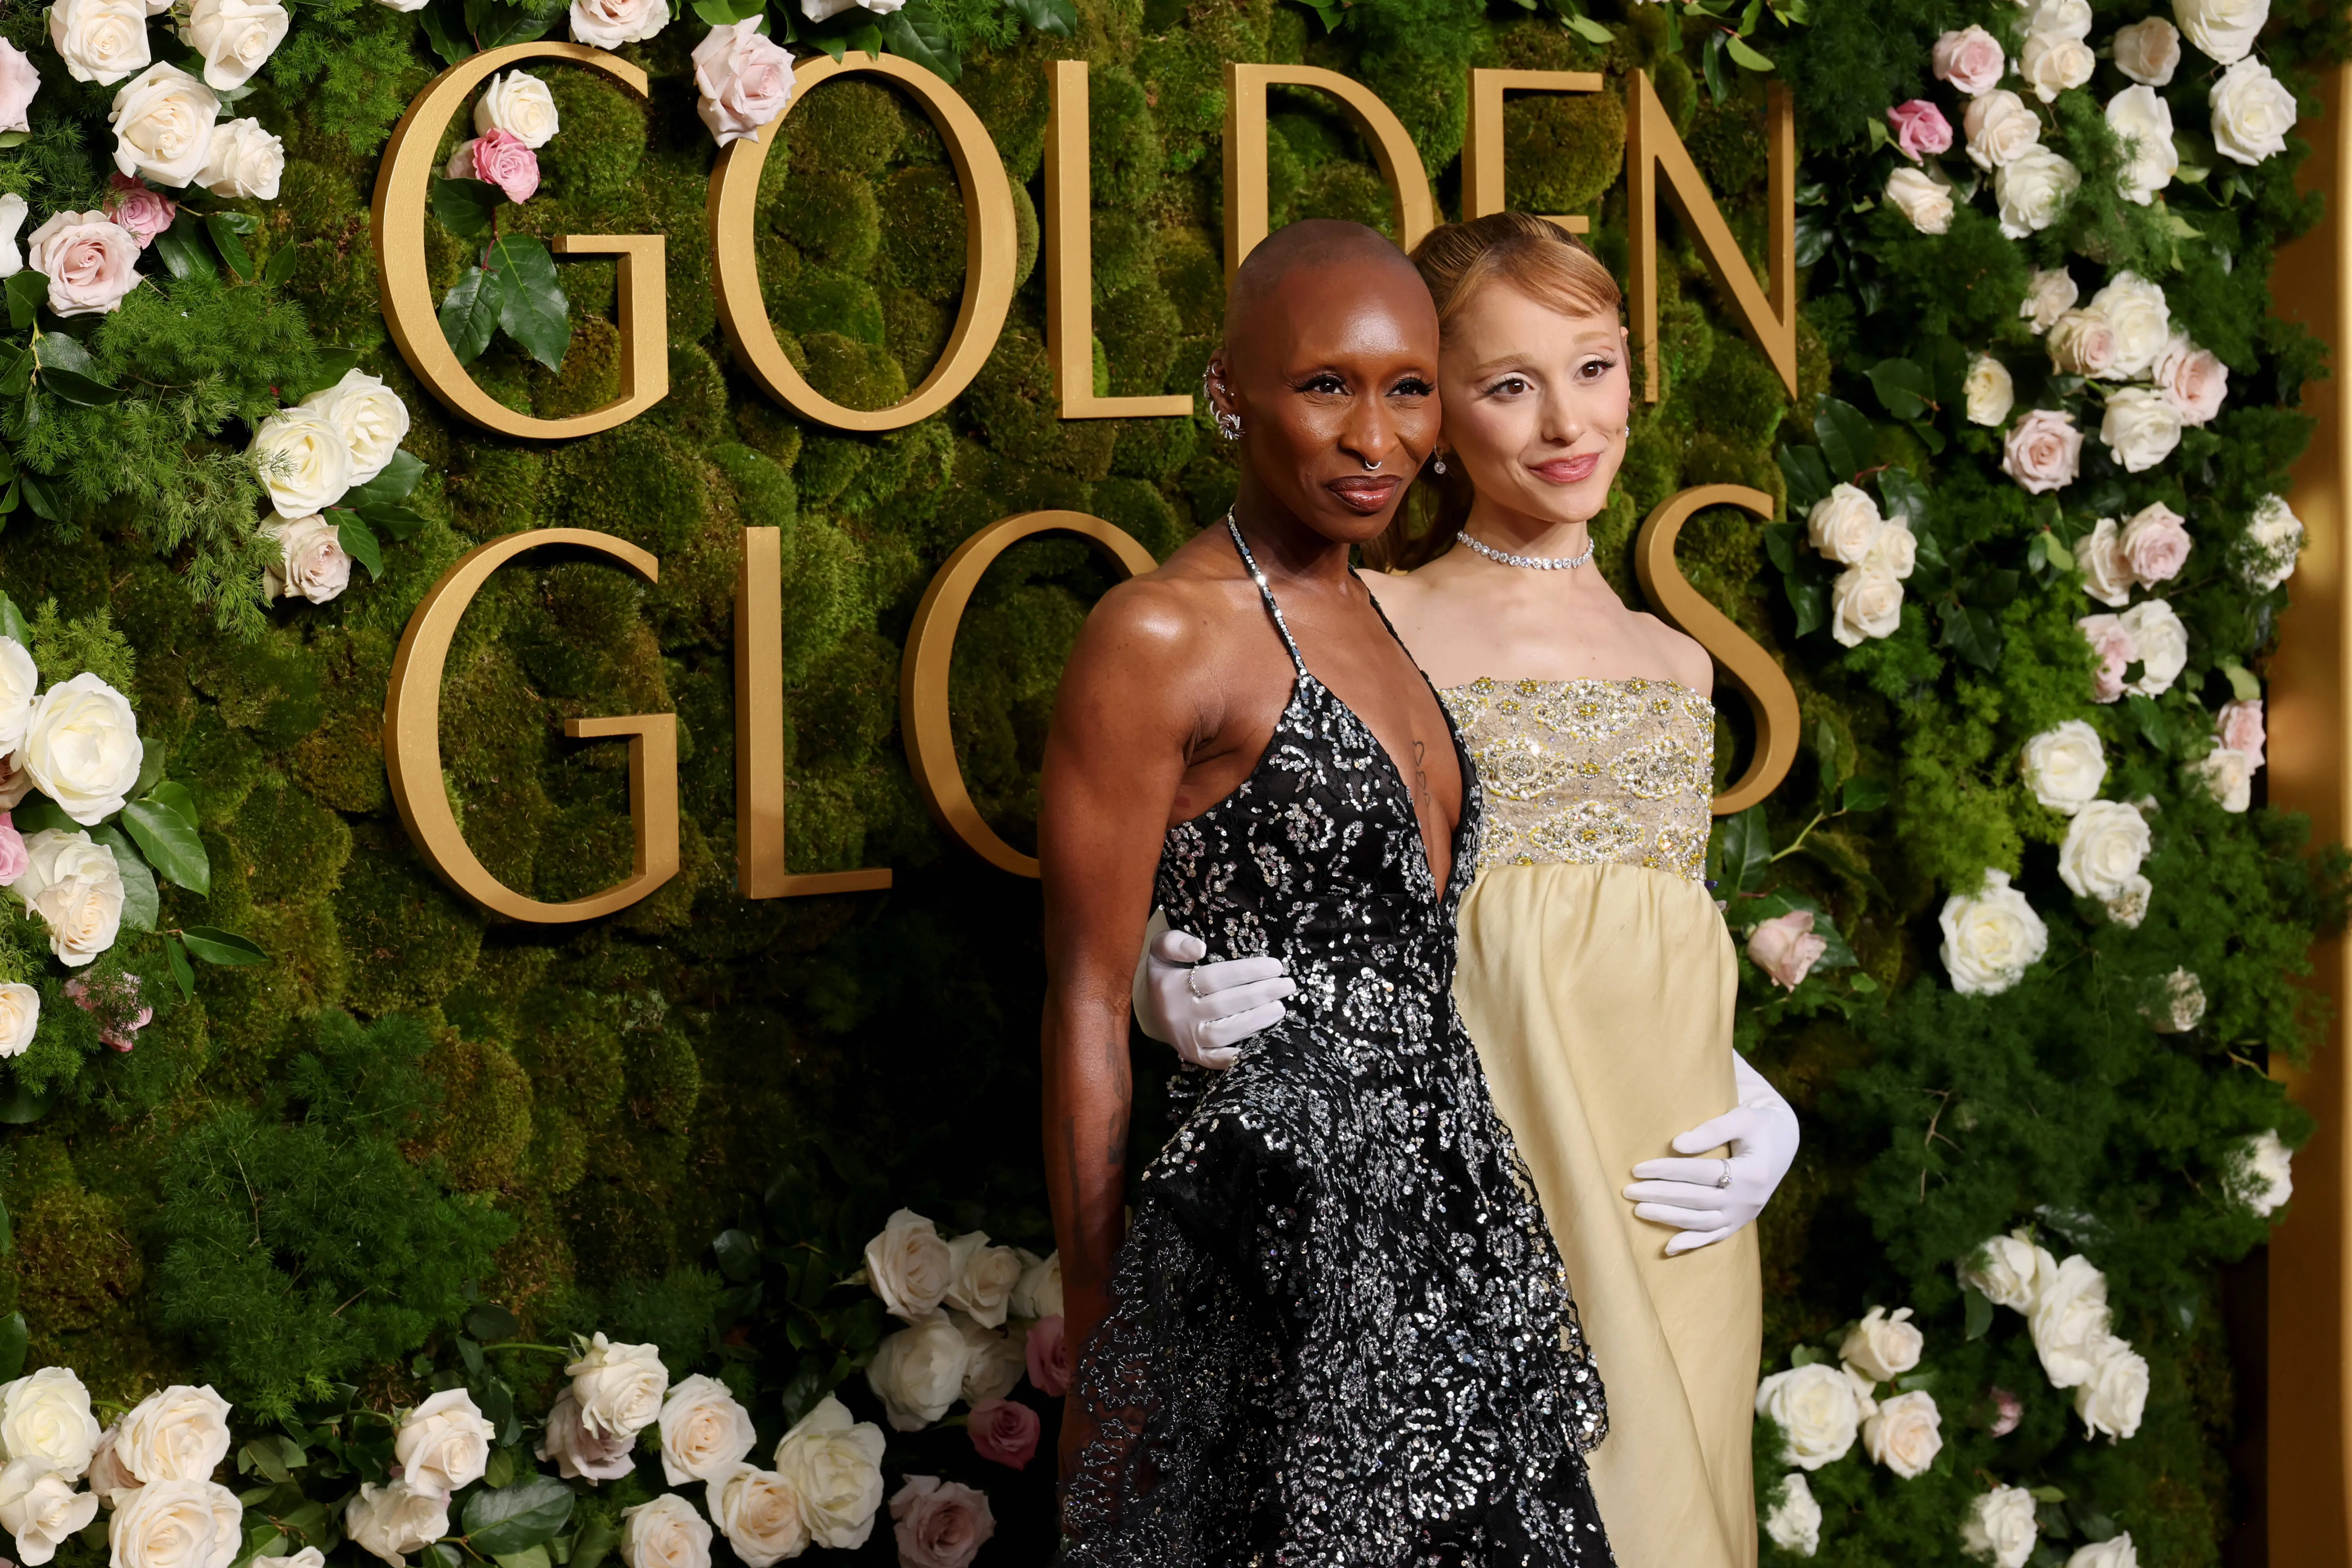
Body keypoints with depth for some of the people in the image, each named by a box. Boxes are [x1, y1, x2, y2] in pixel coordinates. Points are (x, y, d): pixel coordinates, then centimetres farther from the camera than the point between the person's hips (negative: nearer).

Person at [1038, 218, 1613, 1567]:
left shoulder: (1378, 619, 13)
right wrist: (1095, 1342, -9)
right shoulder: (1164, 638, -11)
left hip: (1456, 1193, 8)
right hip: (1291, 1224, -8)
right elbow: (1089, 1009, -10)